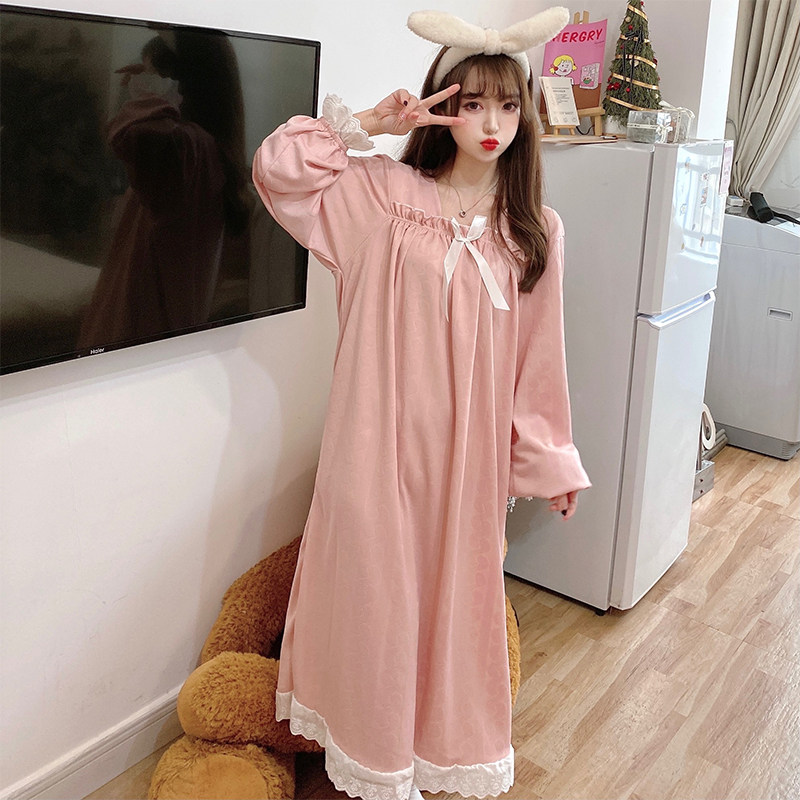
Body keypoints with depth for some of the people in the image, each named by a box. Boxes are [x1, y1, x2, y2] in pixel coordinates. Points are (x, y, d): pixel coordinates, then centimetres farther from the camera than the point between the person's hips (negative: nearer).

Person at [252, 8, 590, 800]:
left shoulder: (535, 229, 3)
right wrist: (366, 124, -12)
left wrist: (553, 460, 7)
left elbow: (538, 356, 5)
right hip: (382, 440, -1)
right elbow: (279, 170, -9)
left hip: (468, 450, 2)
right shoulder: (383, 192, -2)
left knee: (455, 596, 14)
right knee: (377, 593, 9)